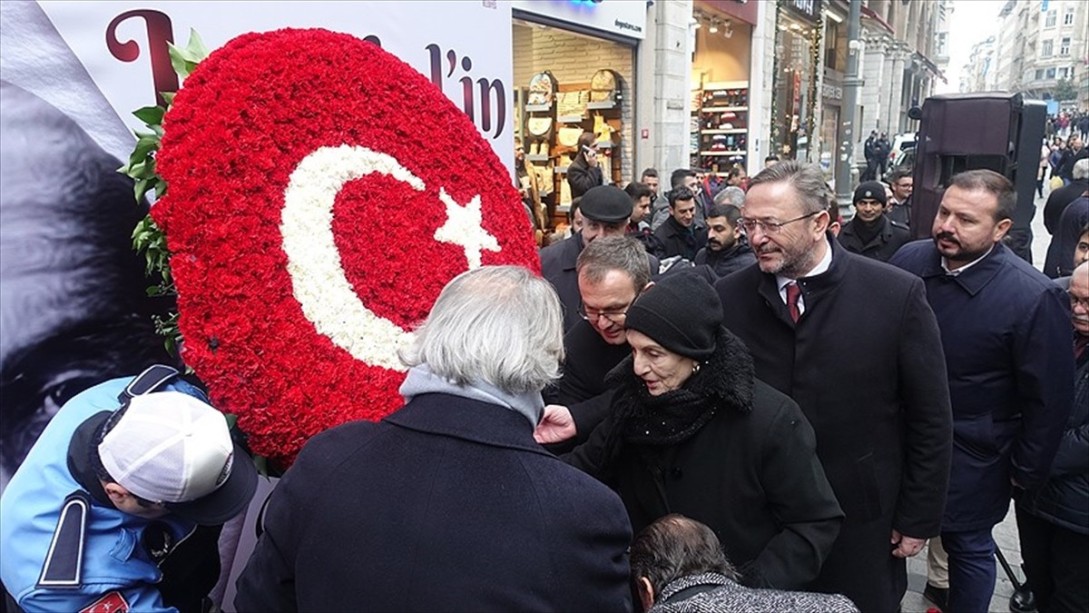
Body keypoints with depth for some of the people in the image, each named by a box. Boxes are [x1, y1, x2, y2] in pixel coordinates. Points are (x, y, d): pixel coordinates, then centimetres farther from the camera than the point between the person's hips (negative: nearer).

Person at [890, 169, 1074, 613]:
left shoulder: (1034, 297, -20)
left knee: (968, 548, 16)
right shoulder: (908, 259, -9)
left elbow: (1048, 400, -11)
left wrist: (1025, 473, -5)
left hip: (969, 459, -4)